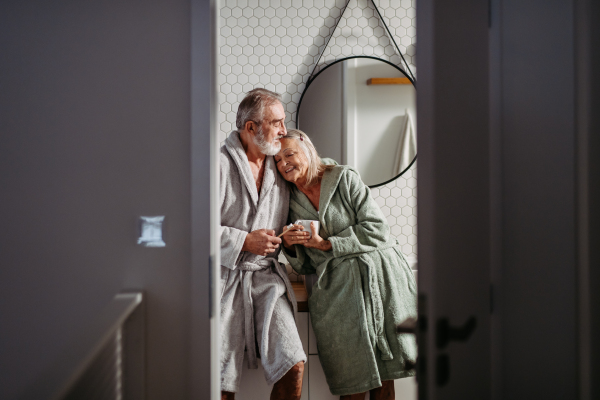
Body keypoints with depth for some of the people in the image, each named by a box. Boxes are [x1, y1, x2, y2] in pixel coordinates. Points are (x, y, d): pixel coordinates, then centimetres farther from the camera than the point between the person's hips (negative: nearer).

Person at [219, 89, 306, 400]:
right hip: (224, 279, -4)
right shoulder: (219, 164, -9)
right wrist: (244, 241, -14)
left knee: (293, 366, -11)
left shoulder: (279, 167, 11)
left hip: (265, 277, 5)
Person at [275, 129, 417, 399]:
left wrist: (326, 243, -10)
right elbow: (306, 267, 15)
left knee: (384, 370, 0)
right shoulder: (291, 203, 13)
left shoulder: (344, 178, 2)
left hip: (379, 274, -2)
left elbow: (377, 229, -7)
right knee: (354, 378, -5)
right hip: (337, 285, 2)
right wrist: (290, 247, -6)